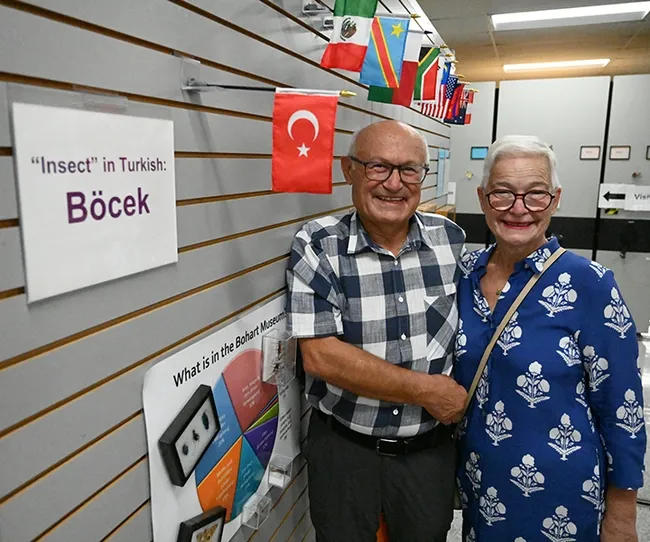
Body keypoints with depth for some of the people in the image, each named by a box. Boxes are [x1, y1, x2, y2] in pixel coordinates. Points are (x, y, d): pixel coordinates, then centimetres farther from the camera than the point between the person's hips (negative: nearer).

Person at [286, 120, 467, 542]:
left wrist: (460, 401, -2)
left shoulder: (451, 238, -5)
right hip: (343, 448, -2)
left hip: (431, 448, 3)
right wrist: (427, 390, -18)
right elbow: (321, 356, -22)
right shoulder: (317, 246, -16)